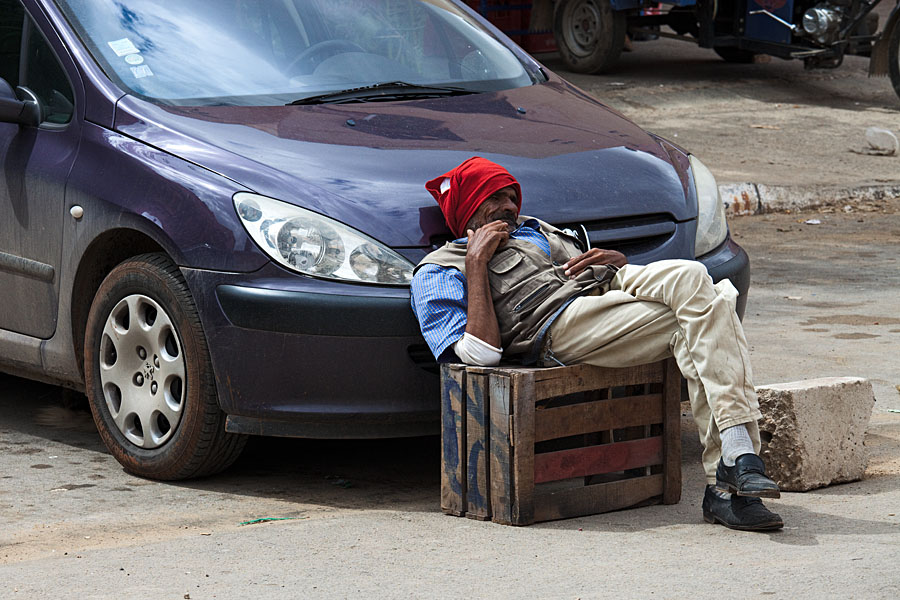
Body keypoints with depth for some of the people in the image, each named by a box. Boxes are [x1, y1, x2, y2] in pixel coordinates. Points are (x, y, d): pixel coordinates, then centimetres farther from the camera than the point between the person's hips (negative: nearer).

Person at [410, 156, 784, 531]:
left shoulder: (536, 231, 37)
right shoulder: (437, 272, 15)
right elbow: (480, 353, -5)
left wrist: (615, 260, 9)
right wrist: (477, 262, -2)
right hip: (560, 327, -6)